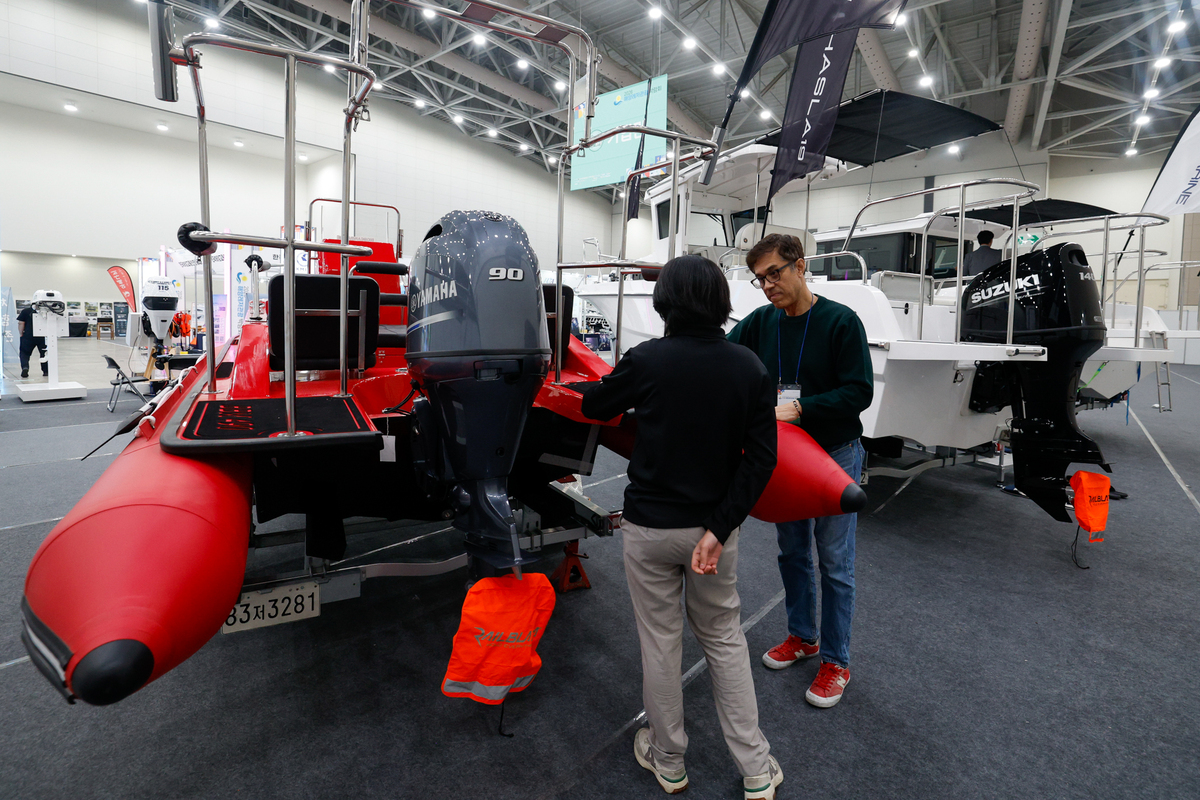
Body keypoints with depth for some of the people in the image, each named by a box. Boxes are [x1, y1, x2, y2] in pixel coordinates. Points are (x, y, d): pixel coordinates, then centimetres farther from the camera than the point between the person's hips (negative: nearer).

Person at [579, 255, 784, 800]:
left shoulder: (647, 360, -15)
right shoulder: (750, 367, -5)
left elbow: (595, 406, 2)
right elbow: (760, 458, -10)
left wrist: (569, 387, 24)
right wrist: (718, 528, -10)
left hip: (650, 528, -2)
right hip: (714, 525, 3)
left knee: (659, 642, 15)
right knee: (724, 638, 22)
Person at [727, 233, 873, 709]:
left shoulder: (841, 322, -13)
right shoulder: (761, 322, 1)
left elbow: (859, 392, -18)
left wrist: (799, 408, -27)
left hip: (835, 454, -5)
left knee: (834, 561, 6)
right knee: (793, 551, 17)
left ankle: (835, 661, 23)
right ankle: (802, 636, 38)